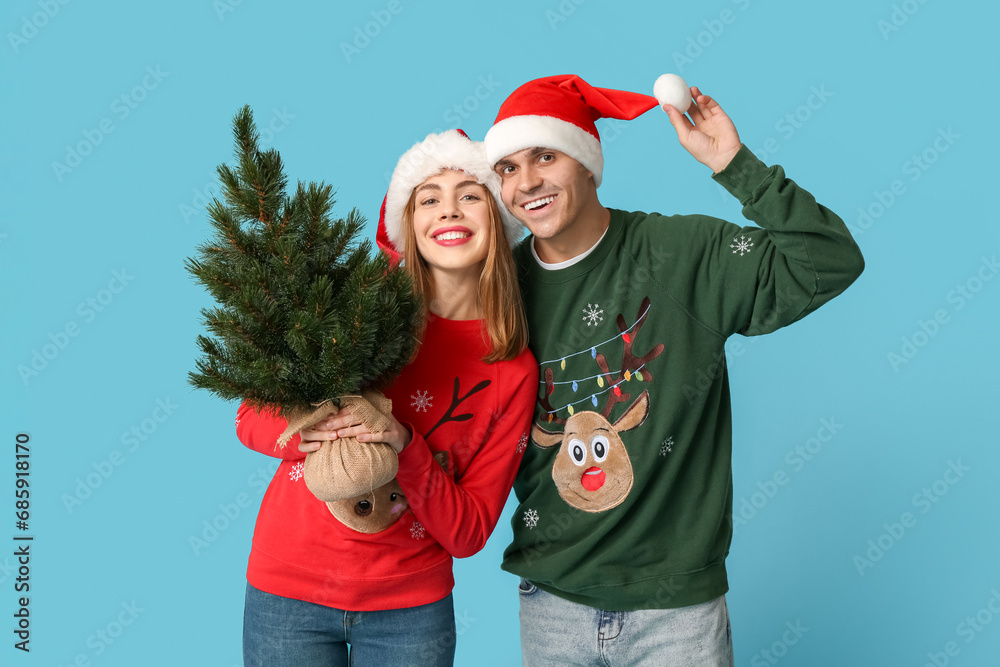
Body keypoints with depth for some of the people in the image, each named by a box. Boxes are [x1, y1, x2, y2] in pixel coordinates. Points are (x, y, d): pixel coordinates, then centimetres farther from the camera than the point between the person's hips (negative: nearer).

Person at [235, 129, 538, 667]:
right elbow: (251, 418, -1)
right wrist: (303, 434, -22)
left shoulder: (514, 372, -7)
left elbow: (468, 535, -8)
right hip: (288, 588, 0)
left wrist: (405, 448, -23)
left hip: (410, 610, 1)